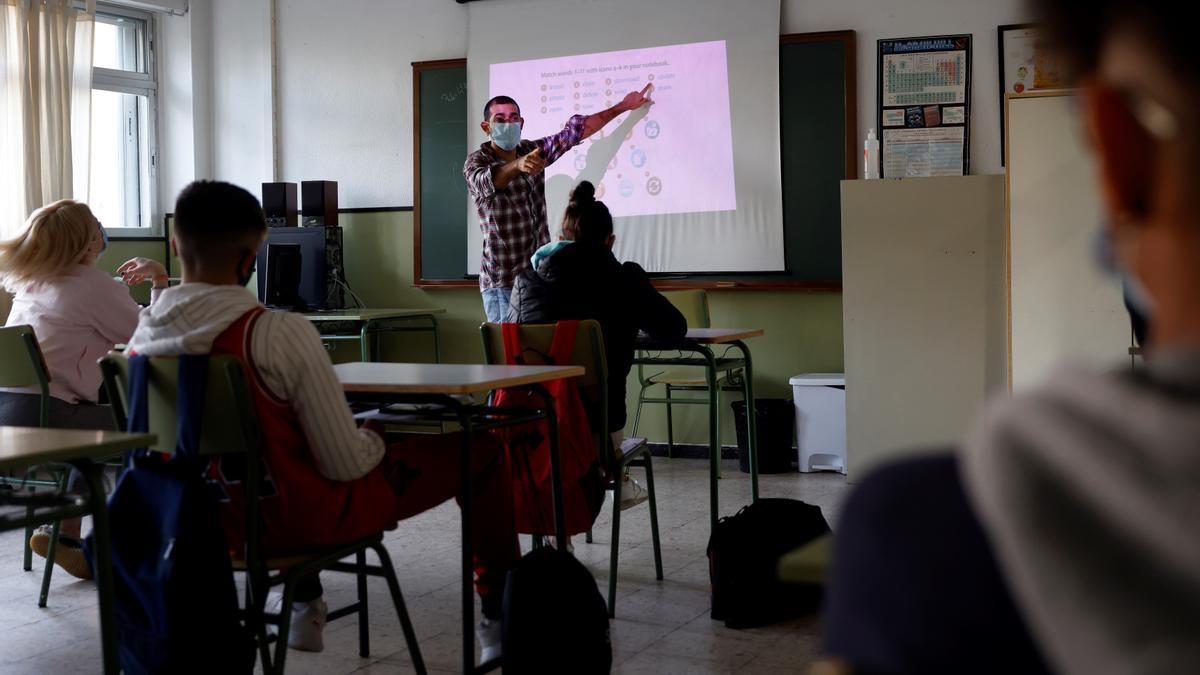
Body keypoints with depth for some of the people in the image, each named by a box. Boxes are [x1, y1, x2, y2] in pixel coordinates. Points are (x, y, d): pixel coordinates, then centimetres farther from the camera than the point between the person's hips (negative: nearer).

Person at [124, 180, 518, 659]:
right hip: (309, 517, -6)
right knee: (480, 449, 11)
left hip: (219, 522, 6)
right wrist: (376, 440, -1)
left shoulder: (142, 339, -9)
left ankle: (304, 606, 43)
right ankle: (502, 616, 24)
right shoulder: (281, 333, -28)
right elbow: (347, 465, -23)